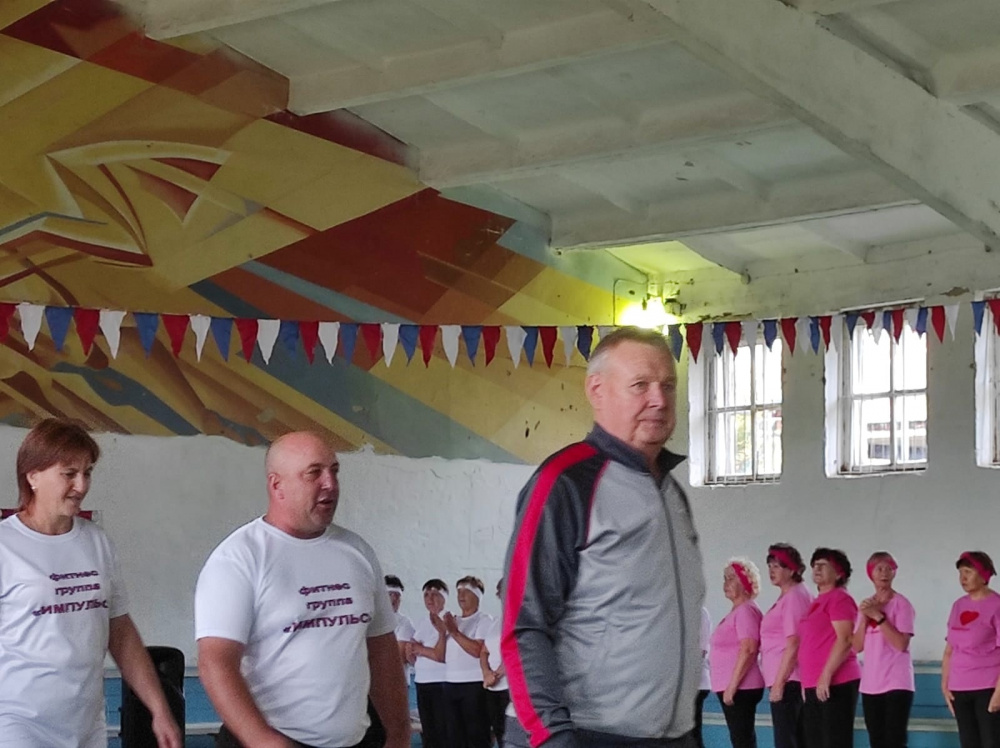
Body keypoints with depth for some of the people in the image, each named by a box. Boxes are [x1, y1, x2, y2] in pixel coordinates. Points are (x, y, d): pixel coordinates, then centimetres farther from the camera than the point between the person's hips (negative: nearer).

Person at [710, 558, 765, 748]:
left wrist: (732, 685, -22)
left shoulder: (746, 610, -11)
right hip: (730, 687, 10)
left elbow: (748, 650, -20)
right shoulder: (735, 612, 19)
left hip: (740, 687, -10)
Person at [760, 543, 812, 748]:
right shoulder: (787, 596, 17)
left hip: (787, 680, -10)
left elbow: (793, 645, -18)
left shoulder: (794, 597, -13)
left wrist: (779, 683, -19)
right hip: (787, 679, 10)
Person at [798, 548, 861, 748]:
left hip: (835, 683, -9)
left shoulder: (839, 598, -6)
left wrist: (826, 675, -21)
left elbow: (845, 640, -17)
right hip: (814, 686, 9)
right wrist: (807, 681, 19)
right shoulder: (817, 602, 21)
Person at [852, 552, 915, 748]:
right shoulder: (866, 605, 12)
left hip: (896, 683, -6)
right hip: (871, 684, 6)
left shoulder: (901, 603, -6)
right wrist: (864, 618, -6)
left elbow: (901, 644, -17)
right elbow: (857, 647, 7)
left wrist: (878, 616, -18)